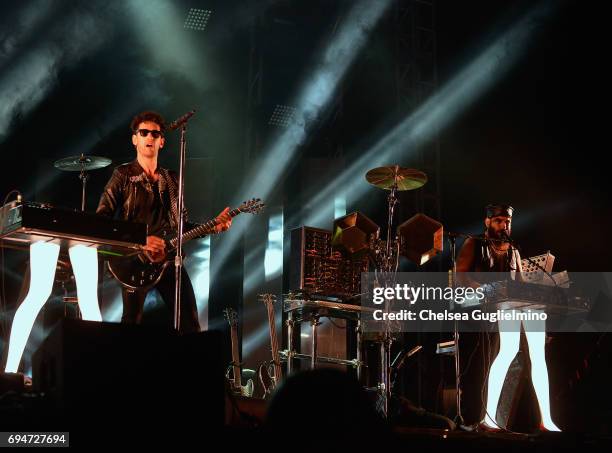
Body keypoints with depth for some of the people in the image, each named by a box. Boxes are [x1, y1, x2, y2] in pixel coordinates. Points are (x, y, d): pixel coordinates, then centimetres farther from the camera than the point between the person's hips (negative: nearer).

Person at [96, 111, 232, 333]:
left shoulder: (171, 180, 18)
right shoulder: (123, 175, 2)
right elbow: (101, 218, -7)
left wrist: (213, 226, 7)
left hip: (168, 257, 5)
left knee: (191, 322, 0)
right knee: (132, 323, -7)